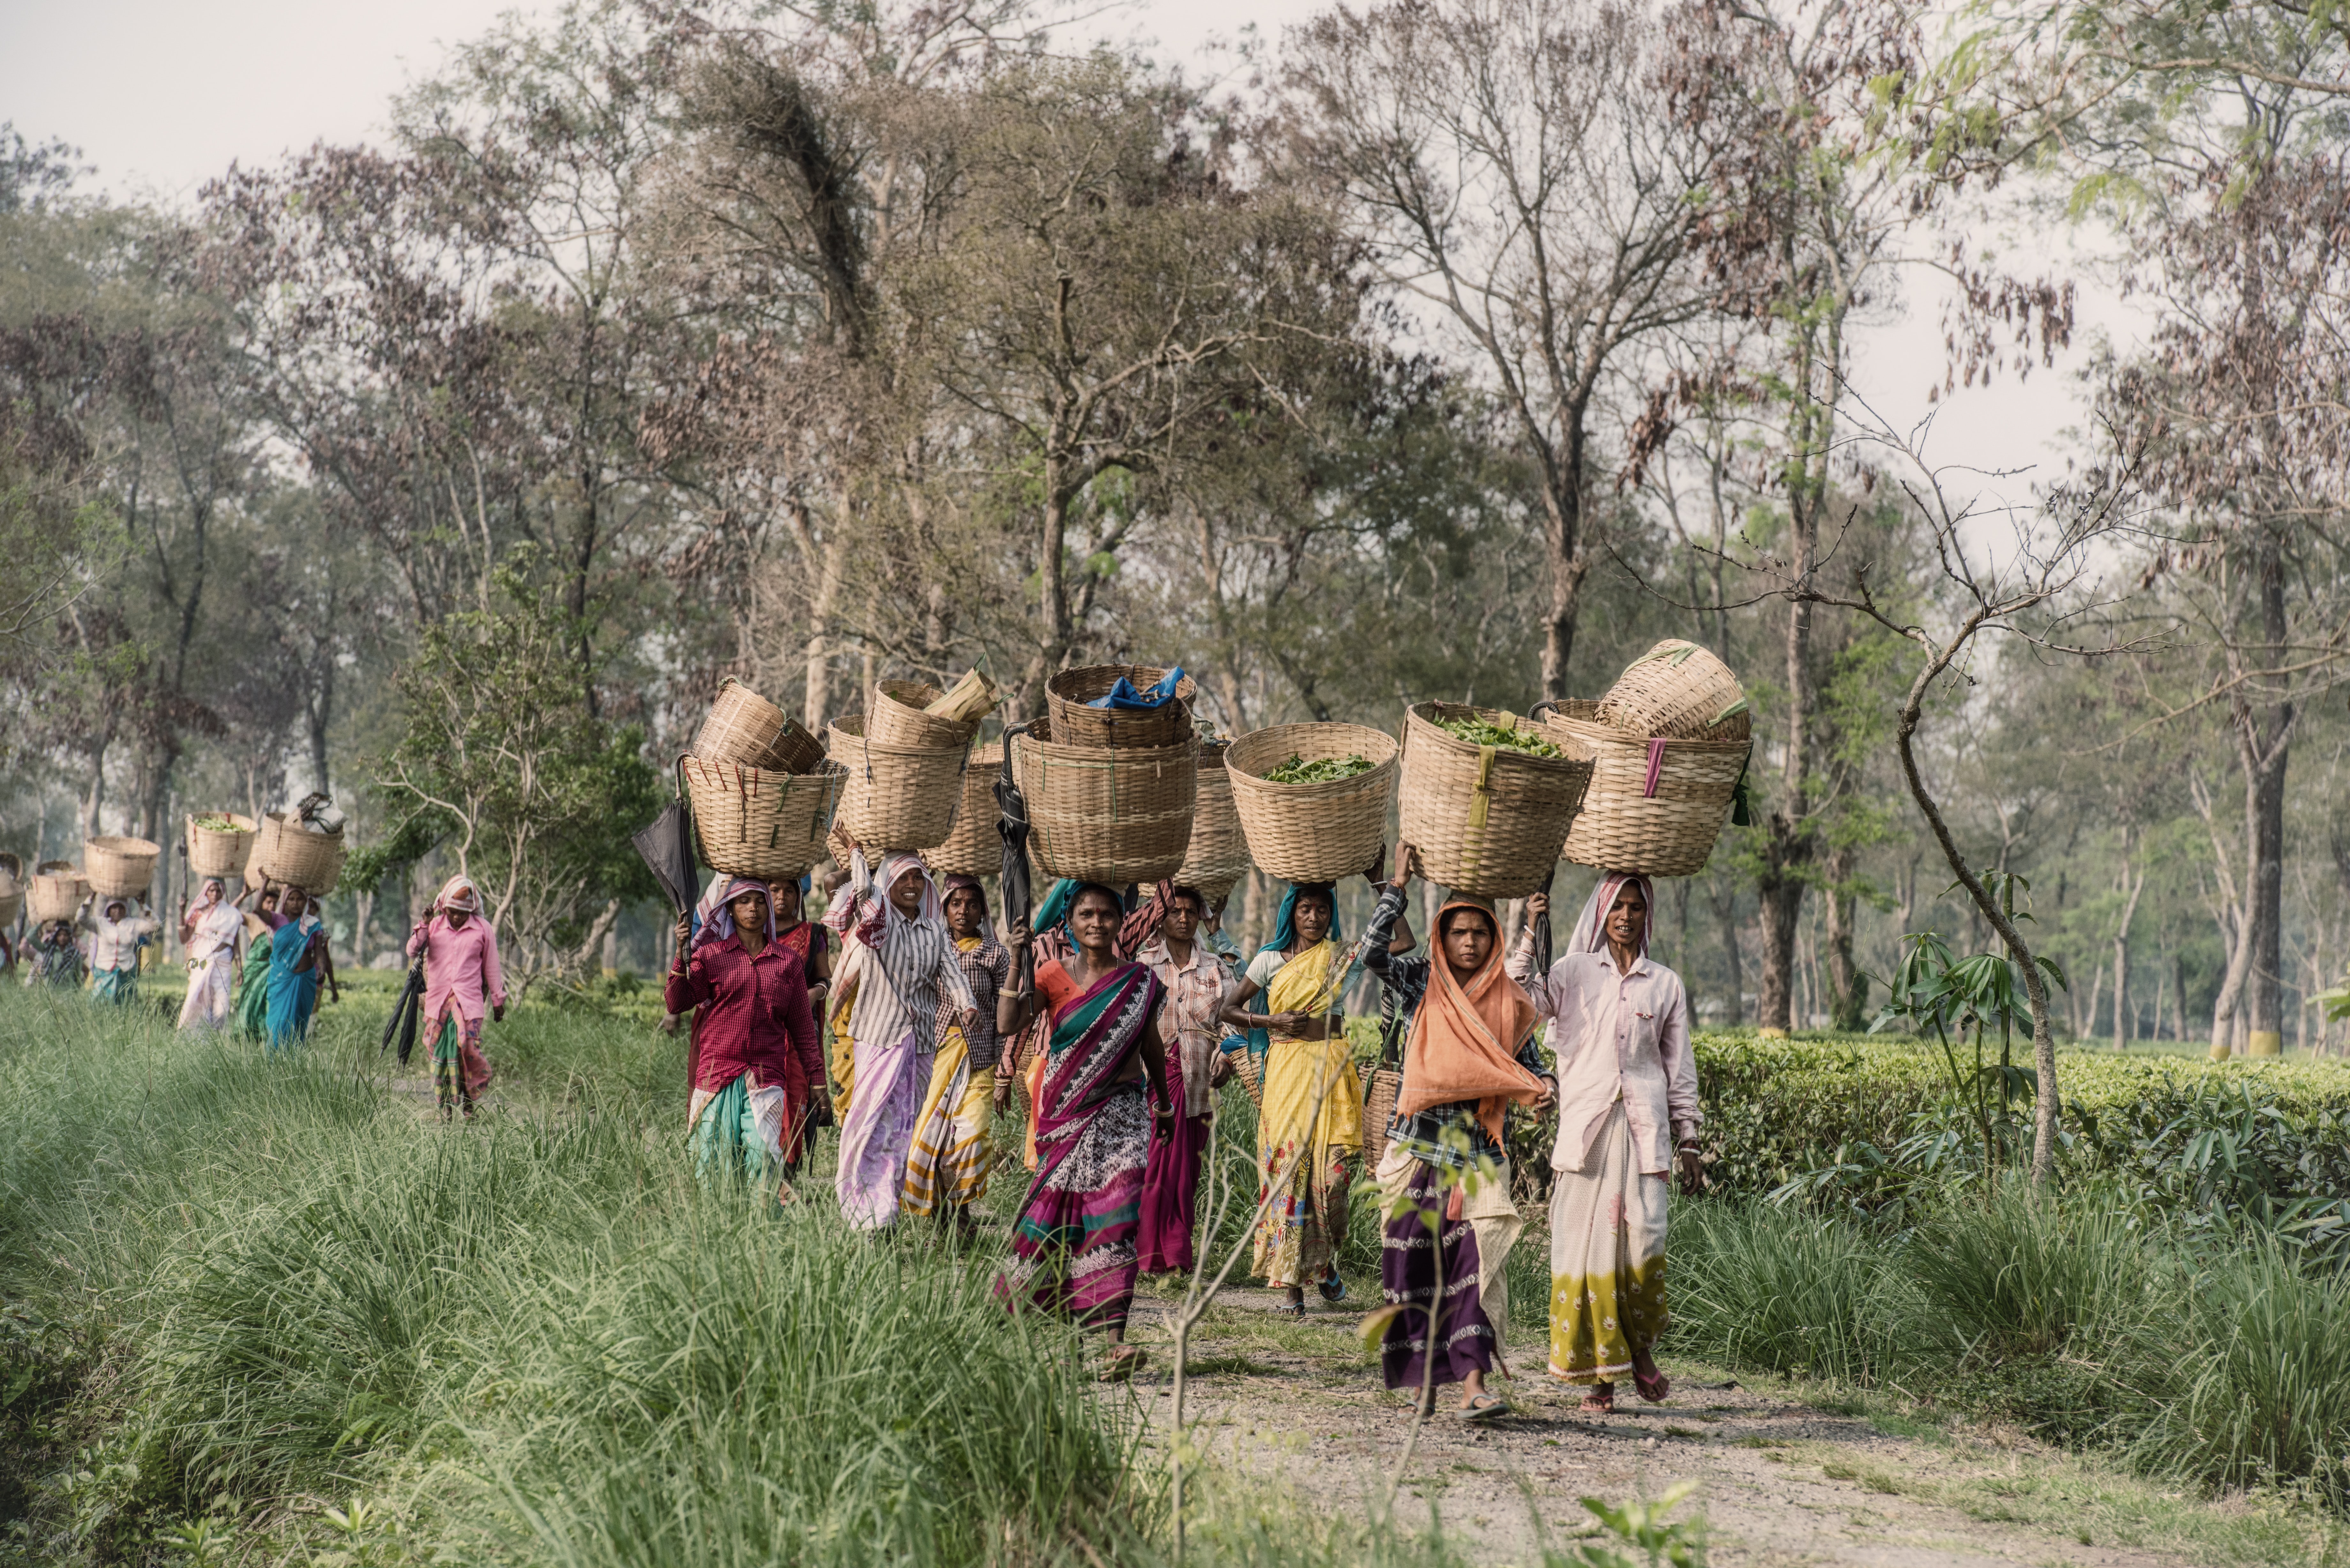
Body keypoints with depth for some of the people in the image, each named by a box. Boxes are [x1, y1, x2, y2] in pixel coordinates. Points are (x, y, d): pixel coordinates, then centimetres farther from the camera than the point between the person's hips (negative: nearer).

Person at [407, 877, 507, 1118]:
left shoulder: (483, 929, 4)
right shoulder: (434, 925, 7)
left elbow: (491, 967, 9)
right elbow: (413, 952, -2)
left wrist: (498, 1001, 12)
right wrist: (424, 926, -15)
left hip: (469, 1000, -2)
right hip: (437, 999, 2)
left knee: (468, 1045, -16)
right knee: (440, 1052, 1)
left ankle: (469, 1102, 1)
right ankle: (446, 1106, 8)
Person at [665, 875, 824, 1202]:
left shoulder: (789, 959, 12)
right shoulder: (711, 953, 7)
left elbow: (801, 1022, 16)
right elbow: (677, 1003, -1)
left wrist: (816, 1074, 15)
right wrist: (682, 954, -11)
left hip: (767, 1076, 0)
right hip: (718, 1074, 0)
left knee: (764, 1161, -11)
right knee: (715, 1164, -2)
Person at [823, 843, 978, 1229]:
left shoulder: (935, 929, 12)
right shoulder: (879, 920, 0)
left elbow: (949, 971, 0)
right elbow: (865, 889, -19)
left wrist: (965, 1006, -17)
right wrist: (856, 854, -2)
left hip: (921, 1035, 5)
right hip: (878, 1032, -4)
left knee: (909, 1118, 6)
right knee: (878, 1114, -7)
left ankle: (899, 1197, 11)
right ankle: (867, 1207, -6)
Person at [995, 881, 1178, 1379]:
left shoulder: (1140, 982, 6)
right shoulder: (1054, 976, 2)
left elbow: (1152, 1045, 19)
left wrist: (1165, 1101, 28)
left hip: (1120, 1111, 0)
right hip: (1066, 1113, 0)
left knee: (1117, 1212, -13)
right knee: (1057, 1211, 4)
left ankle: (1112, 1337, -19)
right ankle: (1010, 1306, 30)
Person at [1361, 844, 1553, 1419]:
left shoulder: (1508, 1001, 8)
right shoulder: (1422, 982, 4)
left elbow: (1528, 1063, 12)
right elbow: (1372, 952, -12)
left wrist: (1543, 1087, -11)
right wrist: (1398, 885, -10)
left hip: (1479, 1147, 0)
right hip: (1419, 1140, 0)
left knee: (1477, 1256, -11)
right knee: (1413, 1255, 2)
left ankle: (1472, 1382, -17)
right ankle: (1421, 1370, 18)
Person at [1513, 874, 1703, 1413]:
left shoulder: (1665, 984, 14)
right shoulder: (1575, 971, 10)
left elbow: (1680, 1070, 15)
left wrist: (1688, 1145, 11)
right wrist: (1529, 934, -16)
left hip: (1644, 1125, 0)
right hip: (1585, 1124, 0)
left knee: (1645, 1237, -14)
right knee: (1585, 1241, -3)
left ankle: (1641, 1348, 10)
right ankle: (1599, 1372, 4)